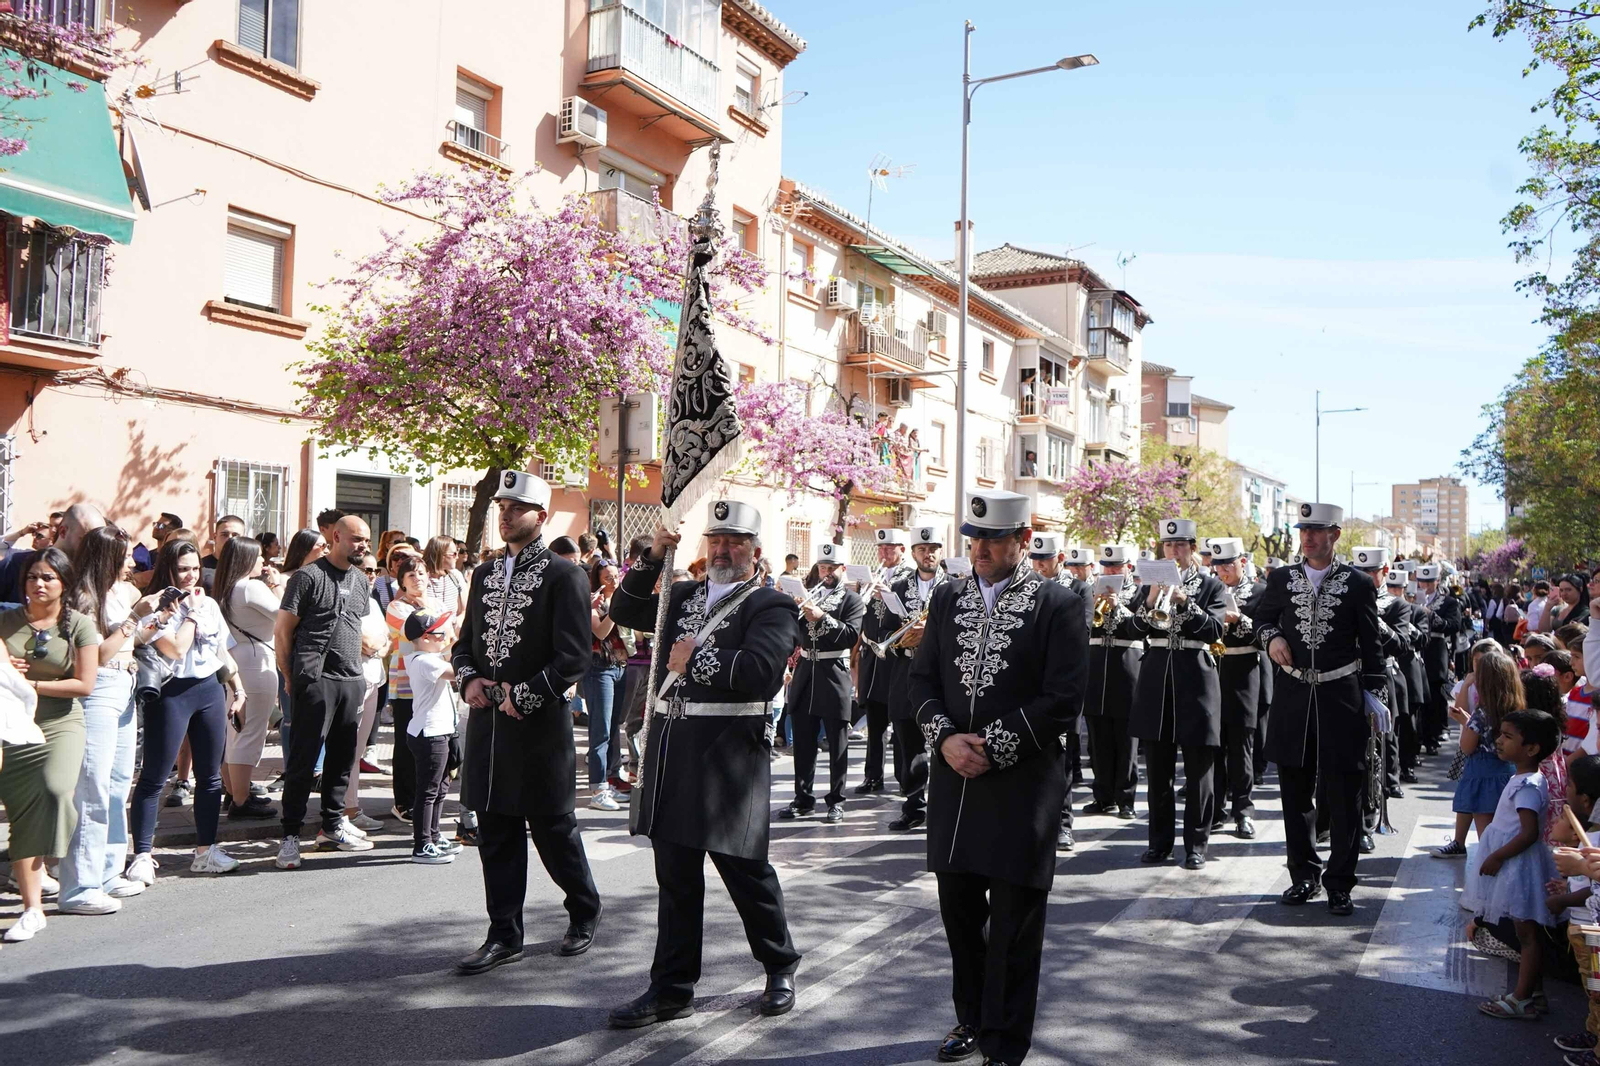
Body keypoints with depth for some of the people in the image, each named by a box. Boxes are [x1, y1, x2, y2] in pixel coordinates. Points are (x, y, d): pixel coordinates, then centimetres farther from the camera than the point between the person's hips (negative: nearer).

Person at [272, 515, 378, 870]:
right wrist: (290, 678, -4)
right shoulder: (309, 576, -6)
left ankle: (332, 826, 25)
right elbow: (282, 630, -5)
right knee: (303, 761, -4)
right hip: (315, 681, -7)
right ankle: (291, 836, 3)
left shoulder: (361, 581, 14)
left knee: (342, 757, 13)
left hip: (352, 681, 7)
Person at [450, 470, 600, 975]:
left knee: (553, 829, 6)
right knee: (497, 834, 9)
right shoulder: (485, 574, 13)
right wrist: (469, 678, -1)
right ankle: (504, 934, 19)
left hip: (540, 724, -6)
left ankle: (585, 912, 27)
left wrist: (523, 694, -16)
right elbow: (465, 641, 19)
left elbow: (573, 657, -12)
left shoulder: (564, 575, -7)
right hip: (488, 722, 6)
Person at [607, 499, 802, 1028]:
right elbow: (625, 612, 15)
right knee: (676, 875, 12)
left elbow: (761, 669, -19)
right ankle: (671, 987, 21)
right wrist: (653, 558, 4)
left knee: (745, 868, 4)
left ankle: (780, 969, 26)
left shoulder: (770, 606, -3)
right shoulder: (684, 595, 17)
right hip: (671, 745, 6)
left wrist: (696, 658, -12)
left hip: (729, 753, -6)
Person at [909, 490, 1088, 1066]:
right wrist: (945, 738, -7)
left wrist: (994, 747, -14)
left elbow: (1064, 699, -11)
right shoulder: (948, 598, 9)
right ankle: (972, 1018, 35)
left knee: (1014, 921, 5)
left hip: (1021, 784, -5)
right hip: (953, 779, 5)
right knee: (959, 909, 16)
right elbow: (922, 678, 10)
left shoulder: (1059, 604, -6)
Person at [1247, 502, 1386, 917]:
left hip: (1340, 696, -3)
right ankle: (1304, 876, 23)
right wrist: (1271, 637, -1)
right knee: (1296, 792, 10)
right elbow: (1260, 616, 20)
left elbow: (1371, 648, 2)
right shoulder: (1281, 579, 5)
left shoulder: (1358, 585, -1)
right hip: (1292, 696, 3)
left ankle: (1339, 883, 11)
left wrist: (1375, 699, -1)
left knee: (1343, 794, 0)